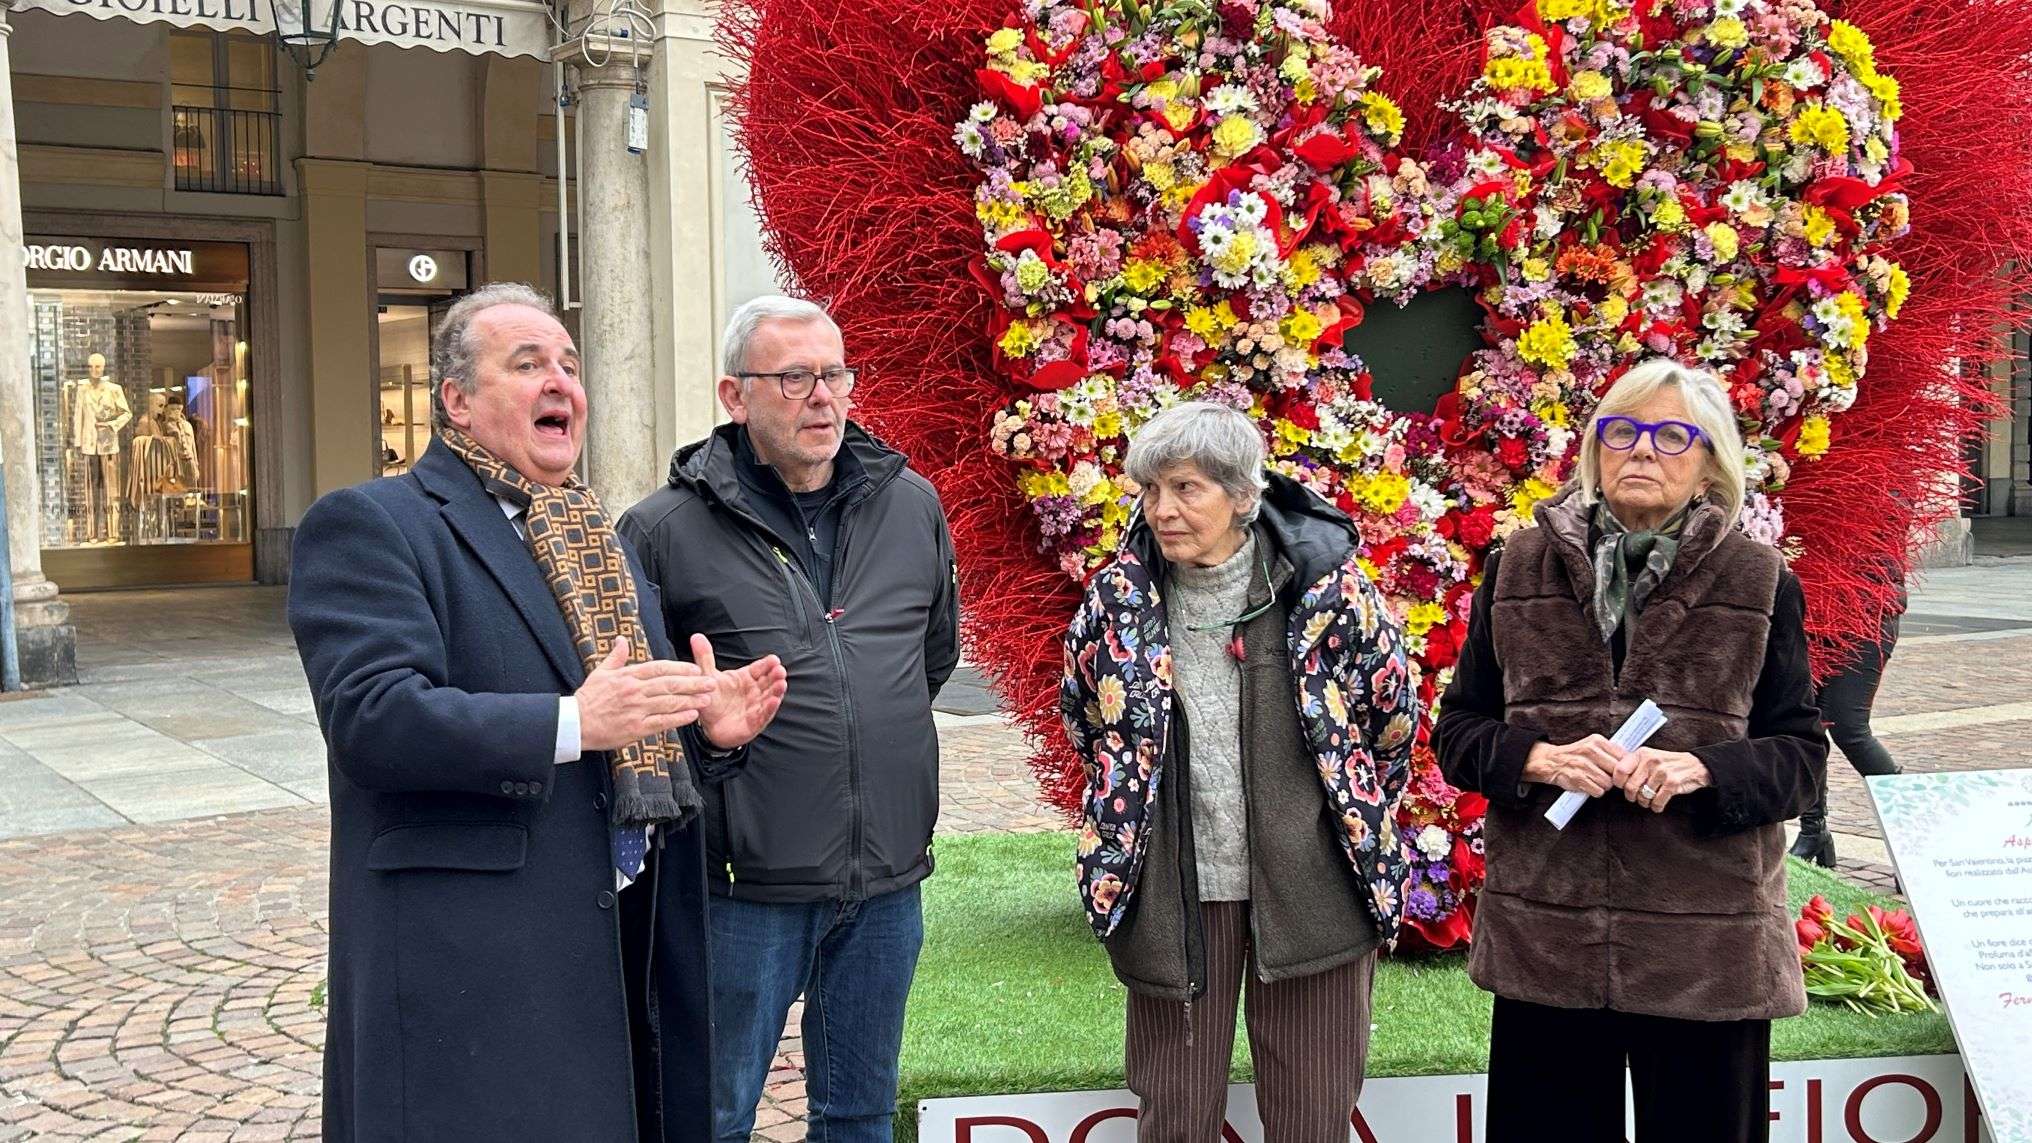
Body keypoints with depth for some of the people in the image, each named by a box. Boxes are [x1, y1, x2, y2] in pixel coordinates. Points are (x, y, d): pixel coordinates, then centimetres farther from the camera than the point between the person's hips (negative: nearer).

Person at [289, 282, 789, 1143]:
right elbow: (372, 715, -19)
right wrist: (571, 724, -26)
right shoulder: (367, 524, -5)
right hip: (468, 968, -7)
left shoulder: (599, 541, 20)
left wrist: (708, 730, 0)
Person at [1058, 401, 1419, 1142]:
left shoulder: (1326, 584, -10)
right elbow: (1085, 723, 15)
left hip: (1312, 885, -1)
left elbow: (1394, 718, 5)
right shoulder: (1119, 597, -3)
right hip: (1172, 891, 1)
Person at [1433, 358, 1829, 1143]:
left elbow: (1802, 753, 4)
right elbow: (1457, 730, 8)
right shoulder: (1518, 569, 7)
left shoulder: (1760, 584, 4)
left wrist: (1702, 770, -16)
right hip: (1545, 932, 1)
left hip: (1707, 943, -1)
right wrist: (1540, 758, -13)